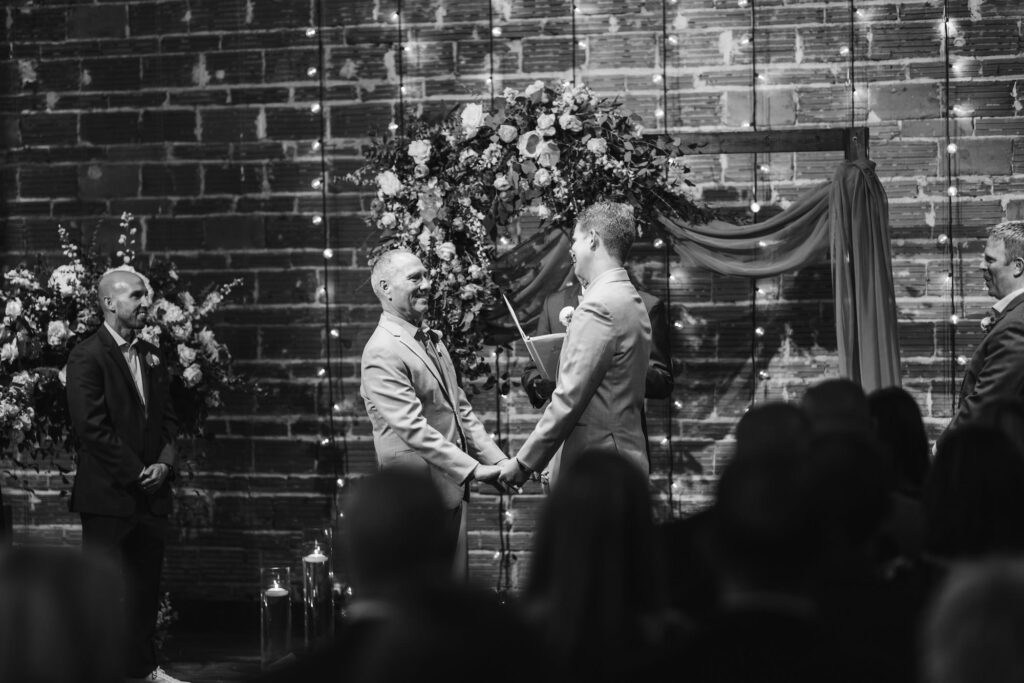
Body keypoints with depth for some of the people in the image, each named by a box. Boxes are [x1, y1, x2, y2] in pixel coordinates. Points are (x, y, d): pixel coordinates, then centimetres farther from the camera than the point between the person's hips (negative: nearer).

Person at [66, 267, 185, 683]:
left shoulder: (151, 357, 15)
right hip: (107, 494, -7)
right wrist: (135, 472, -14)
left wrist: (165, 463, -2)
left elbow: (168, 419, 16)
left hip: (151, 493, 7)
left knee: (145, 586, 12)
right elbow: (91, 427, -15)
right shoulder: (88, 357, -9)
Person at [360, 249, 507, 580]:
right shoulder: (382, 353, -15)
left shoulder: (432, 339, 16)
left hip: (451, 490, 9)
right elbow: (413, 428, -22)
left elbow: (461, 409, 19)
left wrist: (497, 460, 6)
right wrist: (472, 469, -25)